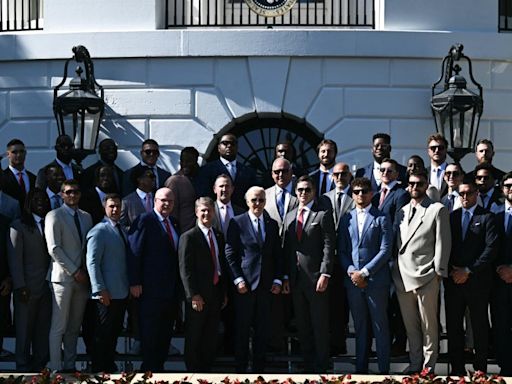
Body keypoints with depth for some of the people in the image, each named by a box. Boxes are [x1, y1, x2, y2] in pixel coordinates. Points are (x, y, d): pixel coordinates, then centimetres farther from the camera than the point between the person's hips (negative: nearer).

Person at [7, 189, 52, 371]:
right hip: (28, 288, -4)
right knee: (24, 329, 2)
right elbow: (15, 259, -4)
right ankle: (23, 366, 10)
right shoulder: (18, 226, 1)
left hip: (47, 287, 4)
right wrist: (20, 286, -11)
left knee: (44, 329, 5)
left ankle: (40, 365, 13)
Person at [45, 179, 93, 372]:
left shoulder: (86, 217, 15)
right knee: (59, 327, -7)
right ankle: (56, 368, -5)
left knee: (74, 327, 8)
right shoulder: (54, 216, -3)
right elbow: (54, 249, -10)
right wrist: (74, 271, -12)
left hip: (82, 278, 6)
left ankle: (70, 365, 14)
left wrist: (87, 272, 3)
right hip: (63, 277, -6)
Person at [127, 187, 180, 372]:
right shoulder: (144, 221, -7)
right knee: (150, 331, -1)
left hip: (171, 288, 7)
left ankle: (159, 366, 18)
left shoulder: (174, 223, 15)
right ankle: (149, 368, 6)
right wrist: (134, 282, -16)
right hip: (151, 287, -7)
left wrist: (179, 283, 12)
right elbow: (134, 252, -11)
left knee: (165, 332, 10)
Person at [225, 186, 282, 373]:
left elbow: (278, 255, 12)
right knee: (242, 329, 2)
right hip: (245, 284, -3)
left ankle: (259, 368, 15)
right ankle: (240, 368, 12)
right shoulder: (237, 223, 0)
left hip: (266, 285, 3)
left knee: (263, 328, 6)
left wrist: (278, 280, 3)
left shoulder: (272, 224, 11)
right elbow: (230, 254, -2)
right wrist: (238, 279, -9)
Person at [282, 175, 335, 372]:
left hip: (316, 278, -5)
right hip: (296, 279, 6)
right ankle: (308, 365, 17)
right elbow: (286, 247, 14)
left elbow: (328, 246, -8)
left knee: (319, 325, 0)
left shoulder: (323, 215, -3)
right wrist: (286, 277, 8)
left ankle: (321, 366, 6)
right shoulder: (289, 216, 15)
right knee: (302, 326, 10)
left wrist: (324, 275, -16)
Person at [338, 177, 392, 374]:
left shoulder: (382, 218, 0)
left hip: (376, 279, -3)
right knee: (360, 327, 10)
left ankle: (384, 370, 6)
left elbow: (385, 250, -7)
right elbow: (341, 250, 11)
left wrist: (364, 272, -12)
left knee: (380, 326, 1)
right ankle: (361, 368, 16)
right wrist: (350, 271, -6)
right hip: (353, 281, 4)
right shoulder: (346, 219, 12)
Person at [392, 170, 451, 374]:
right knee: (410, 324, 10)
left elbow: (443, 242, -3)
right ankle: (415, 362, 21)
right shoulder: (402, 211, 17)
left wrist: (439, 272, -8)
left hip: (426, 277, -5)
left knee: (428, 325, 0)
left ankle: (428, 366, 8)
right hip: (403, 277, 5)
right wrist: (394, 269, 10)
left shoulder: (438, 210, 0)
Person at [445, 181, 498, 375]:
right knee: (453, 326, 5)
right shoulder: (451, 217, 12)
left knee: (480, 327, 3)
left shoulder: (487, 217, 0)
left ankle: (480, 369, 10)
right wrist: (451, 271, -3)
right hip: (453, 280, 3)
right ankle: (457, 368, 13)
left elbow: (491, 248, -8)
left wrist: (469, 271, -11)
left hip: (477, 280, -3)